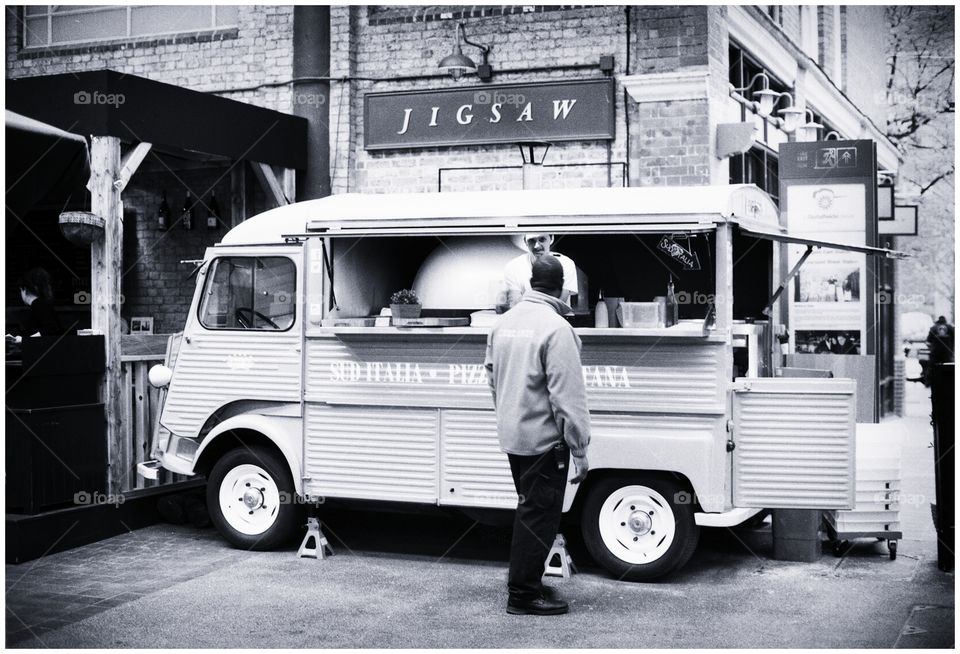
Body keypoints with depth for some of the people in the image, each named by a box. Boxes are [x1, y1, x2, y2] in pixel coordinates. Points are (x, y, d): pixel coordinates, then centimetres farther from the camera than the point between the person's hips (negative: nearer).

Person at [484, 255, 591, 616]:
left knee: (529, 509, 20)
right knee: (540, 515, 1)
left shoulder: (504, 322, 7)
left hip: (512, 435, 8)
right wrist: (579, 450, -16)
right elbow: (567, 396, -19)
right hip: (543, 437, -8)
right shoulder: (556, 328, -18)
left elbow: (492, 377, 16)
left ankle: (525, 582, 29)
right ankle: (523, 594, 7)